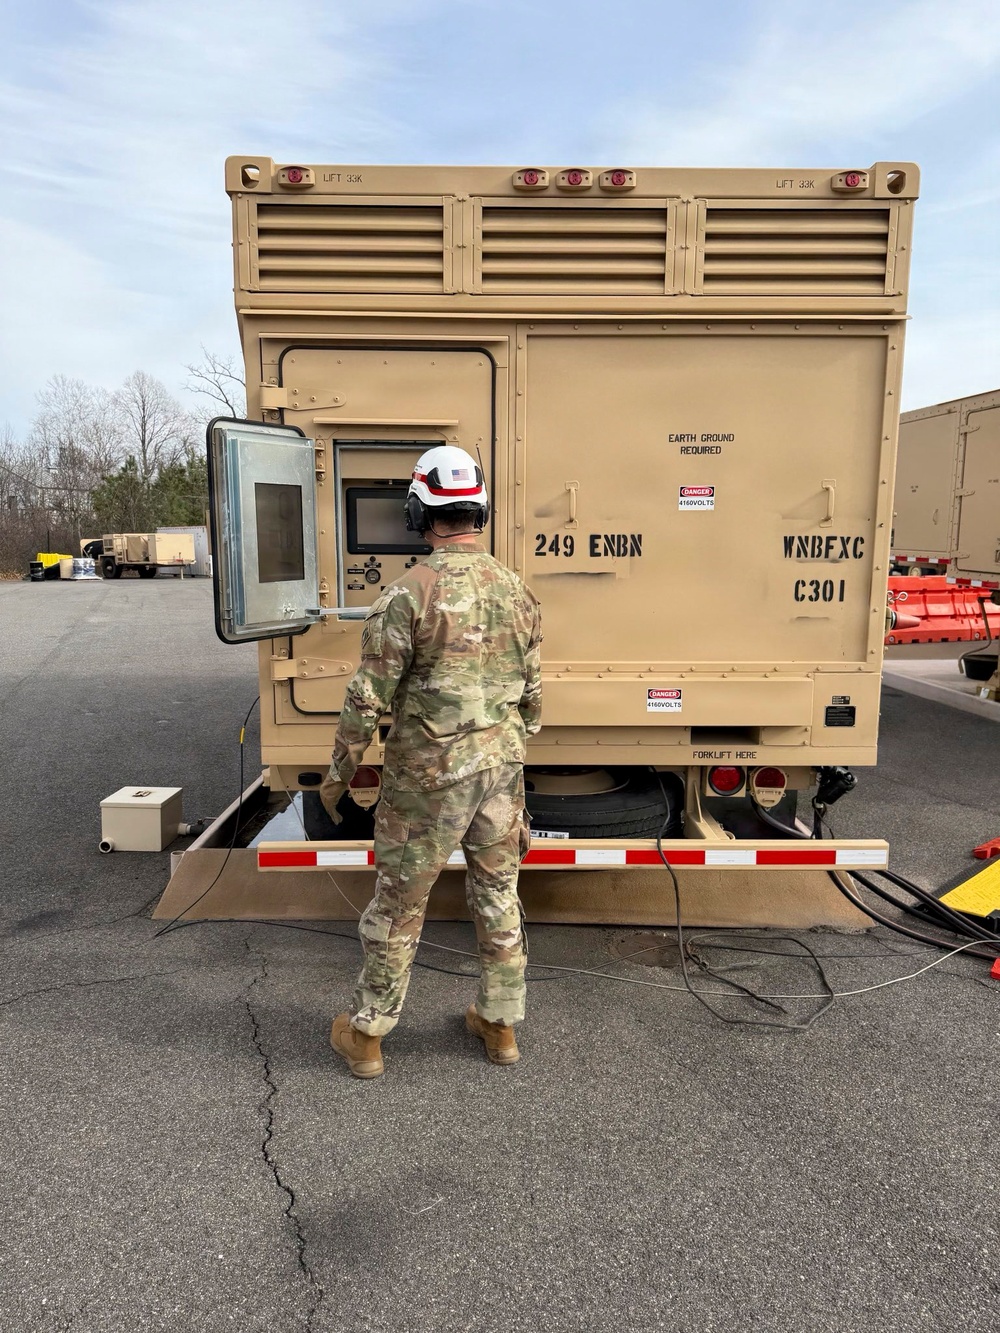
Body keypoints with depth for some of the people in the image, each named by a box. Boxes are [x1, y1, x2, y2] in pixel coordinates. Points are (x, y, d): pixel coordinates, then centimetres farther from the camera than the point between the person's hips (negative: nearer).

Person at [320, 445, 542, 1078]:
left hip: (429, 775, -5)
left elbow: (369, 697, -14)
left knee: (399, 905, 10)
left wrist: (339, 772, 0)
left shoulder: (410, 593, -16)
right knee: (499, 897, 17)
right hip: (501, 768, 5)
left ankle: (366, 1035, 26)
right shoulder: (517, 590, 2)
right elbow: (531, 692, 10)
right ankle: (500, 1024, 33)